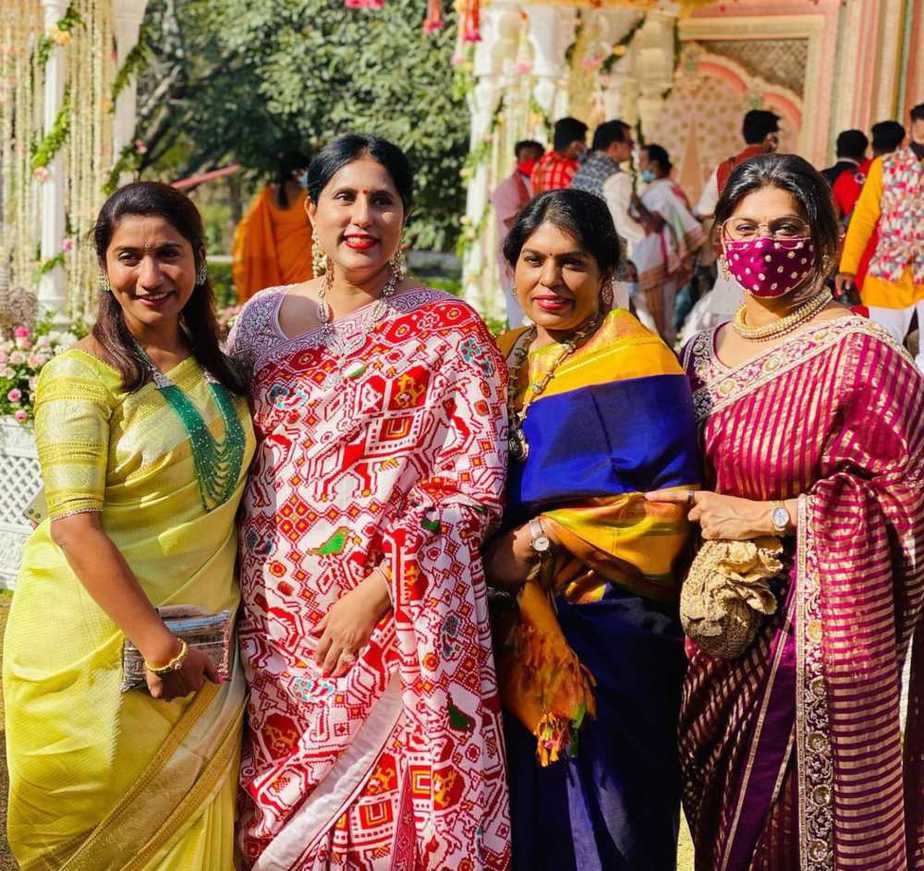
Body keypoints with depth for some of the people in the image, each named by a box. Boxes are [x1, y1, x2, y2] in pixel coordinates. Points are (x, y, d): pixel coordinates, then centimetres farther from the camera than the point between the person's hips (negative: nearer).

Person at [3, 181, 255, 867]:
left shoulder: (215, 369, 9)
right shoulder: (80, 375, -10)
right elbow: (74, 525, -18)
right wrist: (158, 645, -21)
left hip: (200, 649, 5)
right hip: (100, 650, -5)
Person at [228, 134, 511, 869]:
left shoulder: (451, 329, -3)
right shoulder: (262, 317, 8)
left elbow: (474, 487, -7)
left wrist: (375, 593, -14)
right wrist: (240, 603, 5)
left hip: (407, 624, -3)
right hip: (281, 624, 4)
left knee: (397, 803, 3)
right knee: (284, 810, 12)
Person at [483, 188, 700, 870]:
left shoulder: (634, 360, -8)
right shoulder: (506, 359, 11)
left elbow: (669, 500, -15)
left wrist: (541, 542, -18)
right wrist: (492, 550, -3)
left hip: (604, 631, -5)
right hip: (516, 635, 6)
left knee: (600, 815, 4)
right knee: (530, 810, 13)